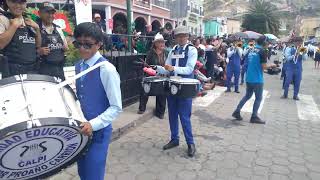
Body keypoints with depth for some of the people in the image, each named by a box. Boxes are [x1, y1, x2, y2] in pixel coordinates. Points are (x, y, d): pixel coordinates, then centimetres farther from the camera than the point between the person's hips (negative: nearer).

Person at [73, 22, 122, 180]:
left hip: (98, 131, -6)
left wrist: (94, 124, -25)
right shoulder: (78, 66, 4)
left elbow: (116, 107, -17)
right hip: (80, 129, 7)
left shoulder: (106, 69, -18)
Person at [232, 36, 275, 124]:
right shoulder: (262, 51, -11)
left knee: (247, 96, 18)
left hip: (249, 78, 7)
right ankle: (254, 117, 10)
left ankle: (237, 112, 14)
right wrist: (271, 66, 5)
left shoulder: (251, 50, 10)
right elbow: (264, 66, -14)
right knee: (258, 98, 6)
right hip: (257, 79, -7)